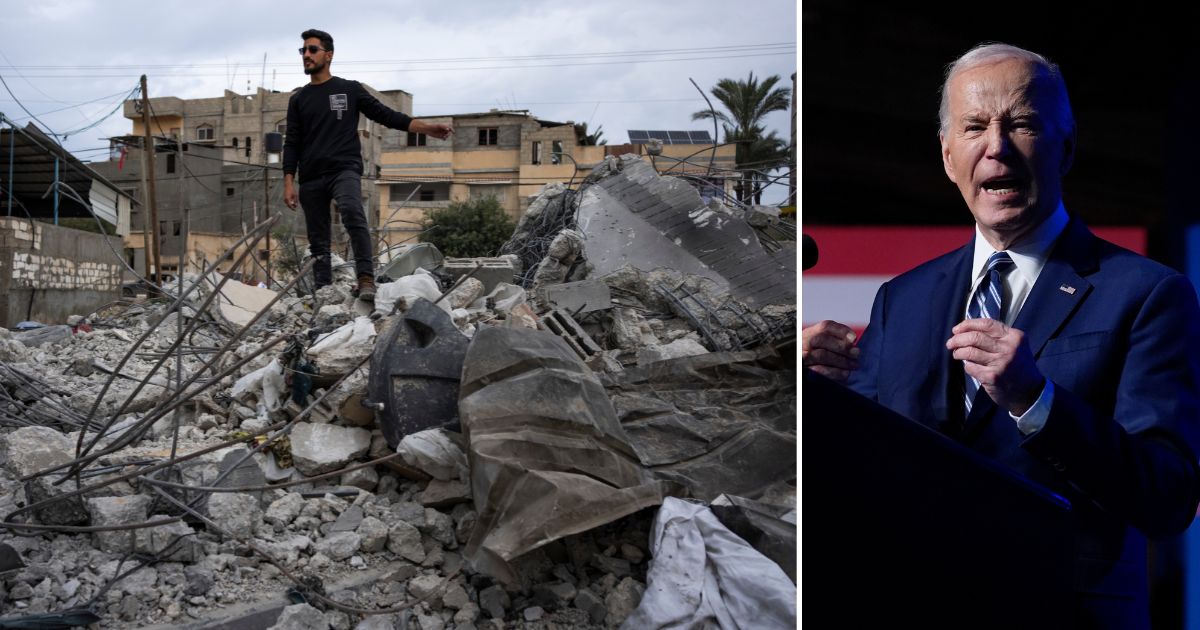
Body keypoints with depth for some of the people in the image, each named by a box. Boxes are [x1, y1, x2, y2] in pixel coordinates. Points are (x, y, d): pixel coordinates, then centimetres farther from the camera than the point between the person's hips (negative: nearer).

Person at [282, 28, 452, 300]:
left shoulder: (350, 90, 11)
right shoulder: (298, 99, 16)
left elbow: (386, 115, 8)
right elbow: (292, 144, 13)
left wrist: (425, 127, -3)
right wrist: (288, 183, 2)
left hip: (344, 170, -4)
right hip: (310, 179, 4)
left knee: (353, 214, -32)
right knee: (318, 242, 3)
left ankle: (366, 280, -35)